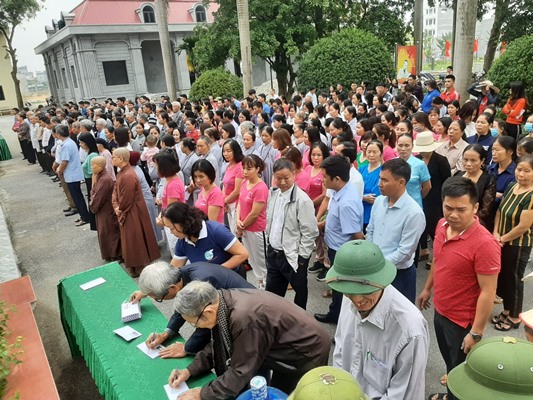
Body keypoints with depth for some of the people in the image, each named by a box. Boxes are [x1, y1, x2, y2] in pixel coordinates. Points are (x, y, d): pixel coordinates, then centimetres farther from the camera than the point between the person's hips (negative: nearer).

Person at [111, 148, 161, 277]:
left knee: (134, 240, 3)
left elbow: (126, 199, -24)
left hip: (133, 213, -10)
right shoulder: (122, 172, 6)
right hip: (125, 212, 10)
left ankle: (139, 267, 18)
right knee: (129, 240, 20)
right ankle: (134, 265, 34)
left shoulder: (128, 176, -27)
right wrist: (116, 207, -6)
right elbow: (115, 191, 9)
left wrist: (120, 209, -7)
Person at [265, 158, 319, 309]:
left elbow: (310, 232, -18)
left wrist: (301, 257, -15)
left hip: (293, 256, -6)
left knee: (300, 291, 16)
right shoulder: (273, 194, 2)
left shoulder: (302, 200, -19)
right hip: (273, 252, 7)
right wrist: (270, 241, 12)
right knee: (271, 292, 20)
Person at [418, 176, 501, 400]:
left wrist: (476, 333, -21)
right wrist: (427, 289, 19)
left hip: (463, 321, -7)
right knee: (450, 362, 31)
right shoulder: (442, 225, -7)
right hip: (440, 312, 7)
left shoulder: (484, 244, -30)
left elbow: (488, 293, -25)